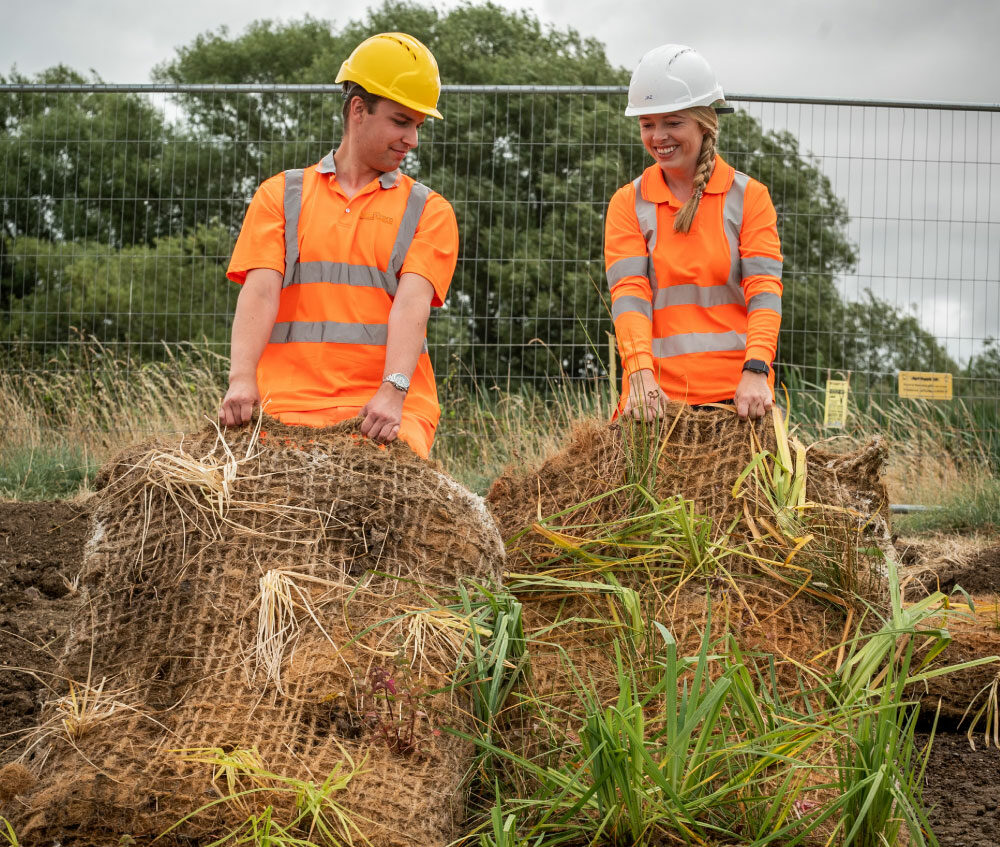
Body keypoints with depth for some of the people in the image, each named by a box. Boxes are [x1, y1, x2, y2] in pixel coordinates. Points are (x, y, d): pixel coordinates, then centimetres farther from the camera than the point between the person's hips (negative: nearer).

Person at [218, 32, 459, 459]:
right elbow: (260, 289, 2)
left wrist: (393, 392, -19)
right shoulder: (280, 195, 17)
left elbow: (411, 304, -3)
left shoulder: (428, 211, 14)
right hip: (289, 399, 1)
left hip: (385, 408, -1)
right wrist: (242, 377, -15)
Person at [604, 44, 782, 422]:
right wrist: (641, 374, -19)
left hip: (737, 391, 0)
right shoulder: (628, 204, 10)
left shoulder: (749, 197, 8)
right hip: (655, 396, 1)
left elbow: (764, 290, -3)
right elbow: (628, 294, -3)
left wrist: (756, 373, -19)